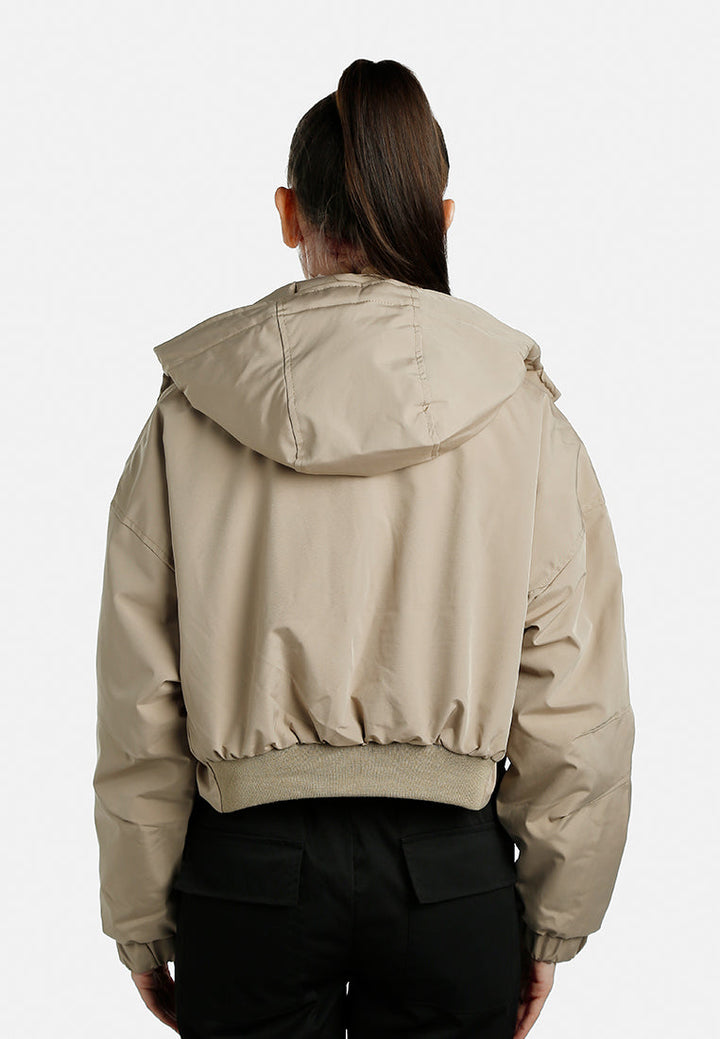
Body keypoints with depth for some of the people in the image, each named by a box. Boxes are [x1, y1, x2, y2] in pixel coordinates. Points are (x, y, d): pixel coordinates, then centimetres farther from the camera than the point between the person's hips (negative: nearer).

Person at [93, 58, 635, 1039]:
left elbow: (137, 704, -3)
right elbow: (576, 708, -4)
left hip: (247, 860, 0)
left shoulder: (188, 414, -5)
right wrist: (552, 922, 7)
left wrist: (141, 921, 8)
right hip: (450, 864, 0)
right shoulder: (524, 415, -6)